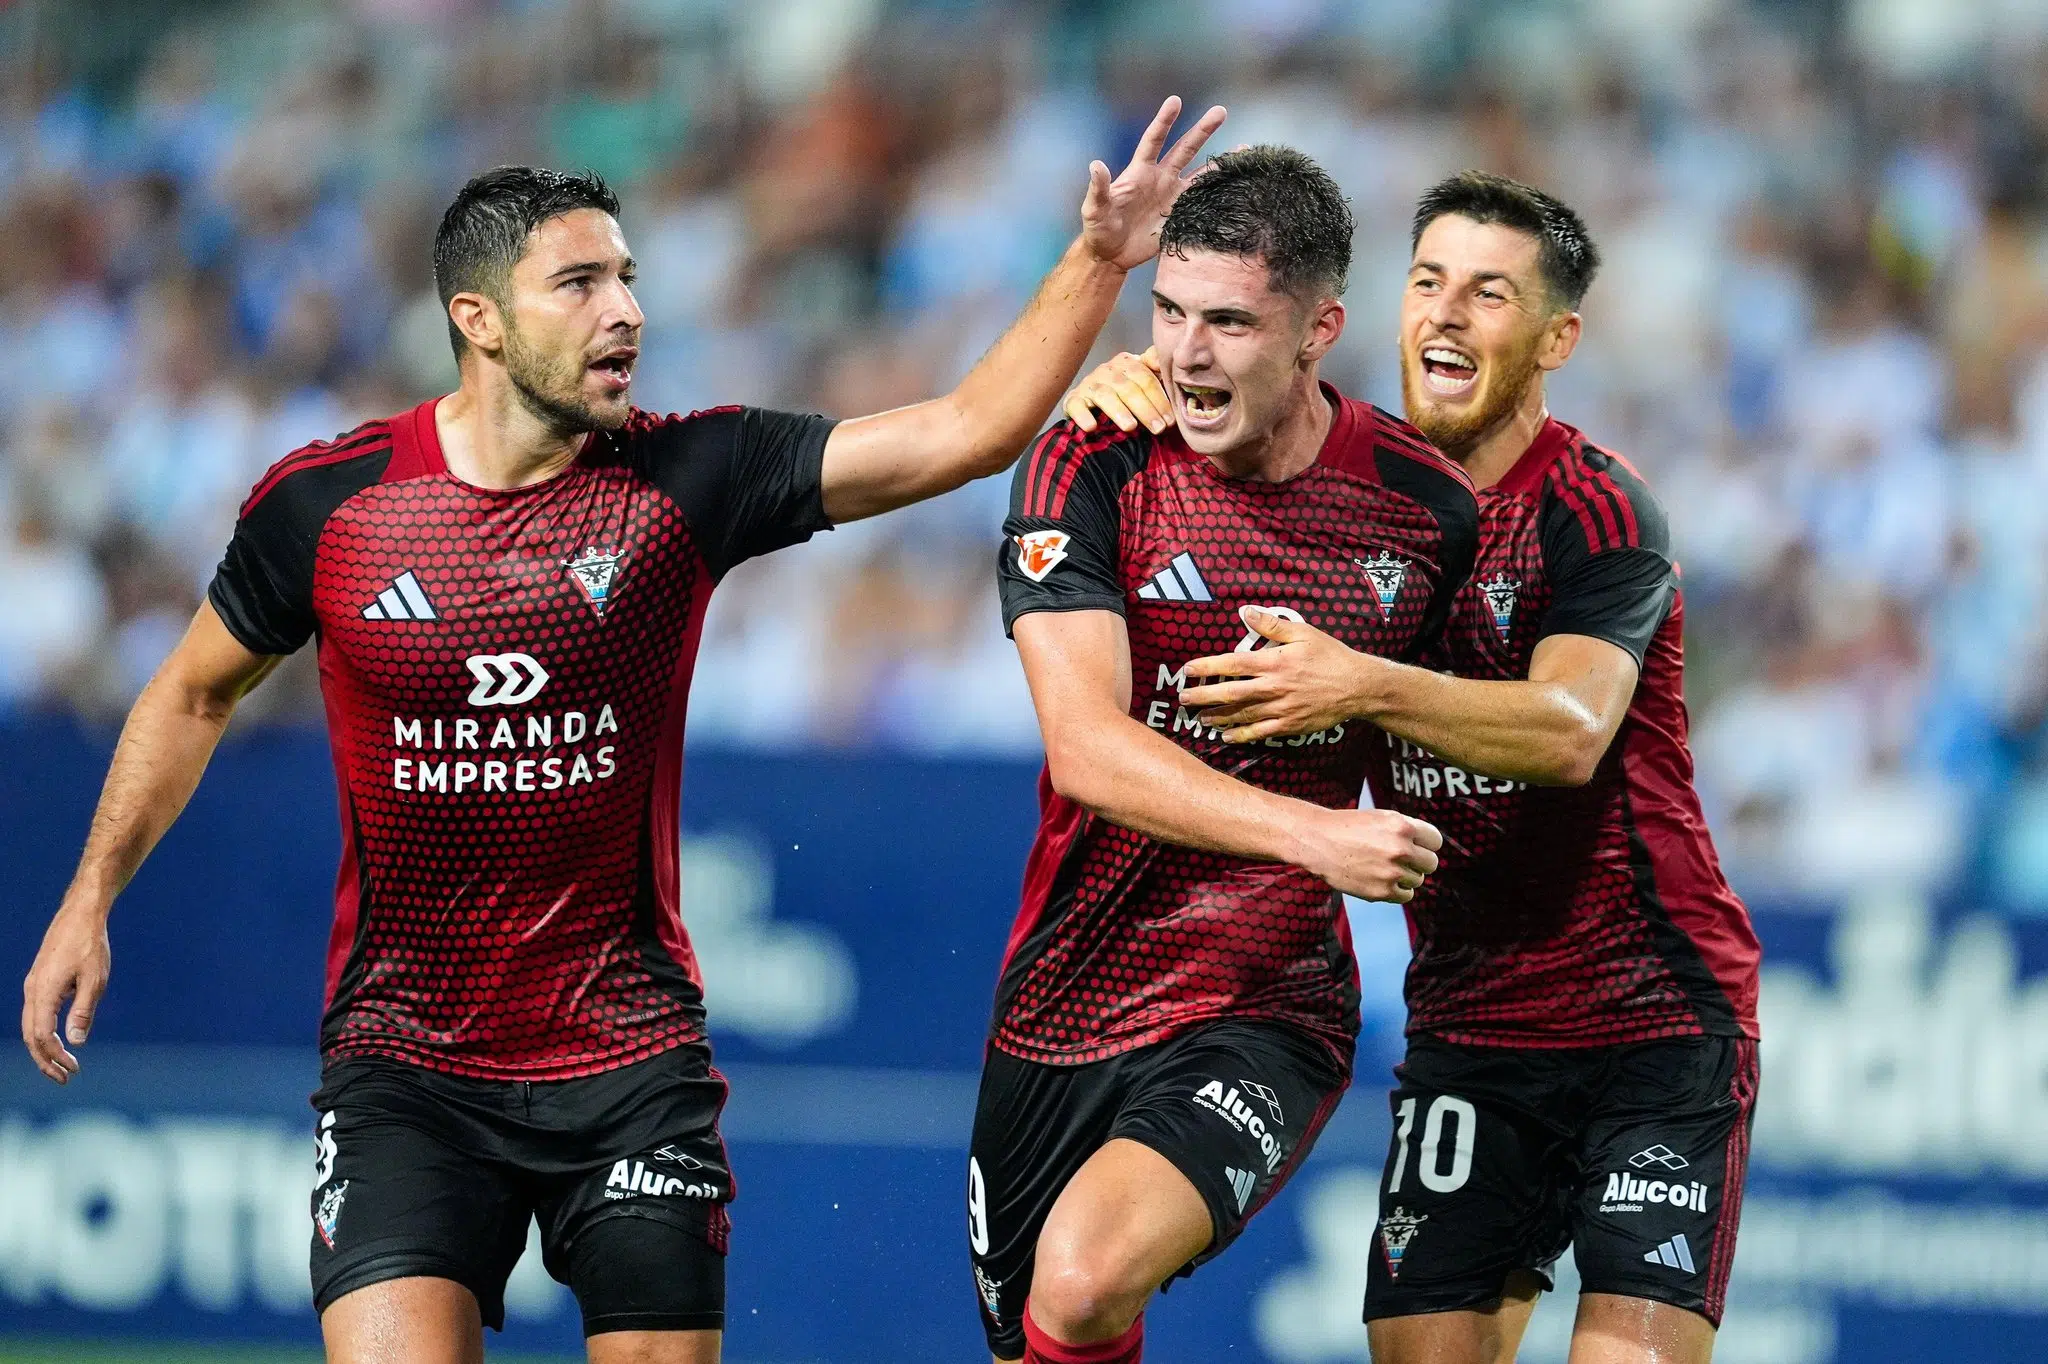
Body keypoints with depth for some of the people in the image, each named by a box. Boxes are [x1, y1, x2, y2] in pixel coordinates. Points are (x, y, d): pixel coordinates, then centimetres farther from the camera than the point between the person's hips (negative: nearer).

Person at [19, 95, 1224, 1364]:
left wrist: (1100, 260, -18)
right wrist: (91, 899, 9)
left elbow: (965, 433, -9)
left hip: (632, 1061, 1)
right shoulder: (325, 502, -4)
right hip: (403, 1060, -1)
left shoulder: (685, 482, -4)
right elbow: (197, 692, 13)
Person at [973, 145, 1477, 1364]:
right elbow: (1089, 750, -21)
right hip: (1068, 996, 2)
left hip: (1267, 1020, -2)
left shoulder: (1424, 505, -4)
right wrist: (1312, 832, -31)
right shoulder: (1091, 474, -9)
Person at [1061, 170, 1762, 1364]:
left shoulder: (1596, 509, -12)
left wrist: (1367, 690, -40)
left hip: (1657, 1026, -5)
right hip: (1465, 1028, 5)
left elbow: (1571, 730, -27)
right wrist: (1129, 385, -8)